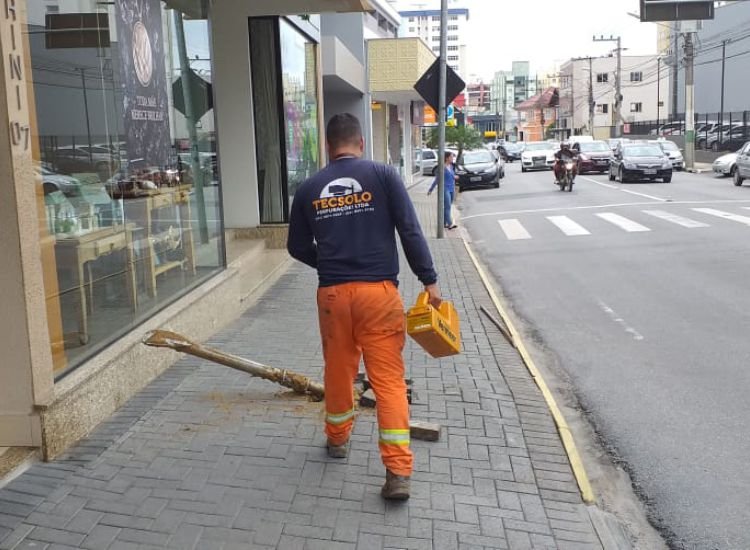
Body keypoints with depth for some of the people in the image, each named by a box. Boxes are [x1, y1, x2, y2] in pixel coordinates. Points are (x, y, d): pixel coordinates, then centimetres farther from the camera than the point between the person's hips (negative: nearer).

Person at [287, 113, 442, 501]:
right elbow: (410, 232, -8)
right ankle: (398, 472, -2)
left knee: (338, 370, 20)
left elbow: (297, 247, 13)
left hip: (332, 293, 3)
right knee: (389, 378, 0)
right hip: (378, 291, -2)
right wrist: (429, 280, -2)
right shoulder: (382, 175, -2)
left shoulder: (308, 189, 6)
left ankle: (337, 439, 39)